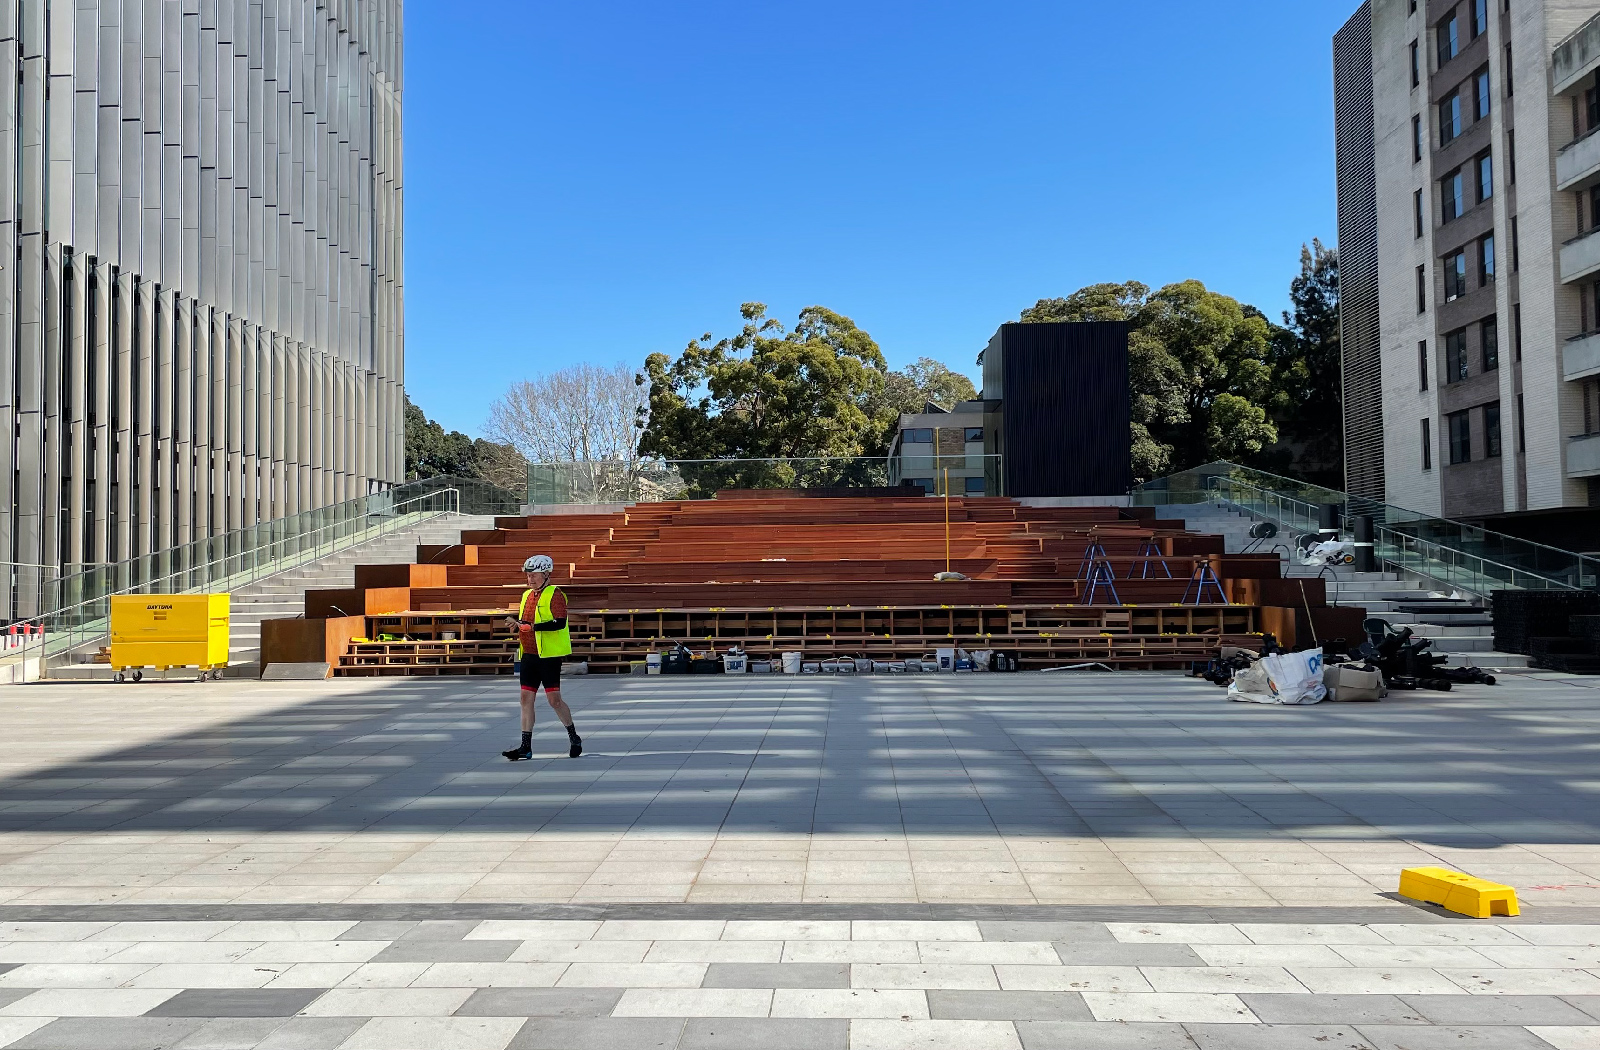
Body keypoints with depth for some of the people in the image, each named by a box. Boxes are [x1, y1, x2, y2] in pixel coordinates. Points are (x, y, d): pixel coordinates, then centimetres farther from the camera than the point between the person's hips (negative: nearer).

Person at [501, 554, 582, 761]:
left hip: (549, 654, -8)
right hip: (528, 654, 8)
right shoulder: (526, 595, 16)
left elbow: (560, 622, -21)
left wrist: (532, 626, -25)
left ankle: (574, 738, 12)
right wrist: (515, 623, 2)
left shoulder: (555, 594, -9)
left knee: (554, 699, -5)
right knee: (526, 698, 4)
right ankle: (526, 747, 8)